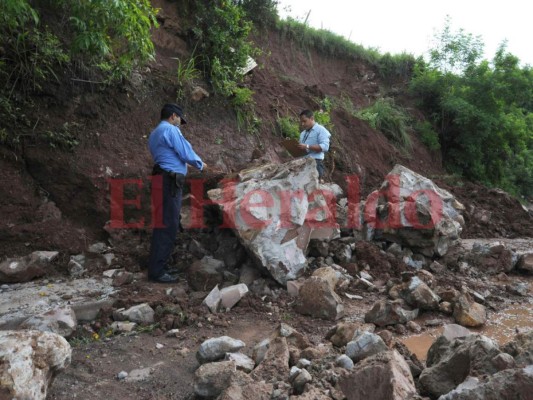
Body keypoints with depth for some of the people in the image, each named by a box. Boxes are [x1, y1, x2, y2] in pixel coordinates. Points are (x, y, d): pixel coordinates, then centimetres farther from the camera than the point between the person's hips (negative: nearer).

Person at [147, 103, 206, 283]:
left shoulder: (154, 134, 23)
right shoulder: (170, 130, -7)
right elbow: (186, 153, -9)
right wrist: (200, 164, 8)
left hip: (163, 180, 10)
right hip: (169, 182, -10)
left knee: (165, 223, 14)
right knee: (167, 225, -8)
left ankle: (157, 265, 21)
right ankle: (157, 270, -5)